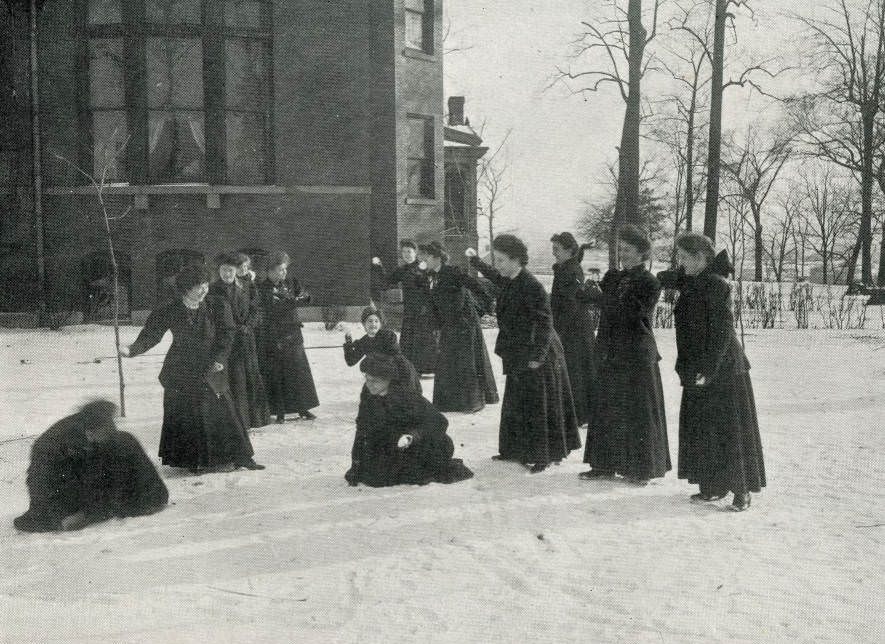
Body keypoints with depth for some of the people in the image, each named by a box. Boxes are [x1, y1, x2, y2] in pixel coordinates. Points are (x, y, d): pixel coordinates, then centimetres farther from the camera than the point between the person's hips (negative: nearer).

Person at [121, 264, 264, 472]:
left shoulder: (217, 307, -5)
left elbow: (227, 334, -2)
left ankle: (241, 457, 13)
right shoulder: (169, 313, -6)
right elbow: (150, 335, -7)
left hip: (211, 372, 0)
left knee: (223, 413, 2)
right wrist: (132, 350, -23)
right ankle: (190, 461, 19)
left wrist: (218, 359, -12)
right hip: (180, 374, 0)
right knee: (182, 417, 4)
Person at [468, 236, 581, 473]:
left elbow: (544, 322, -21)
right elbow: (495, 276, 30)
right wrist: (475, 261, 39)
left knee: (537, 407, 0)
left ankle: (543, 456, 9)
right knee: (515, 405, 15)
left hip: (535, 358, -9)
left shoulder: (531, 286, -21)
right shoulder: (508, 282, 4)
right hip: (518, 356, 9)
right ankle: (515, 450, 27)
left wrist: (538, 355, -23)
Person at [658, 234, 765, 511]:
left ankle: (741, 491, 4)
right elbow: (669, 278, 32)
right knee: (700, 429, 11)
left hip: (723, 370, -9)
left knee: (729, 429, -3)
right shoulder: (690, 282, 8)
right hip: (698, 371, 9)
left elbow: (722, 331, -18)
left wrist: (708, 369, -20)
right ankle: (713, 486, 20)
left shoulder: (717, 285, -15)